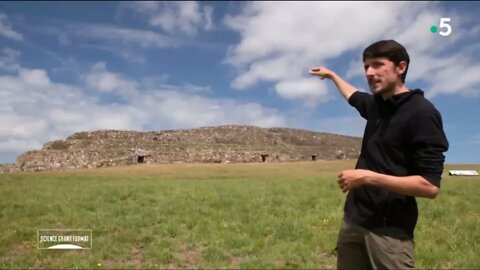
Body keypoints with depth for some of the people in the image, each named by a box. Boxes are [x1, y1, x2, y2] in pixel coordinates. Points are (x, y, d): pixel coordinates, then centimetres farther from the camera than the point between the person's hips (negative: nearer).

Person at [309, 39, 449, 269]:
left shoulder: (422, 113, -15)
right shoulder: (377, 104, 7)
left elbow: (430, 186, -20)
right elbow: (353, 96, 32)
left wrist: (369, 177, -24)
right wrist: (331, 75, 43)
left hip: (389, 228, -7)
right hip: (353, 218, 7)